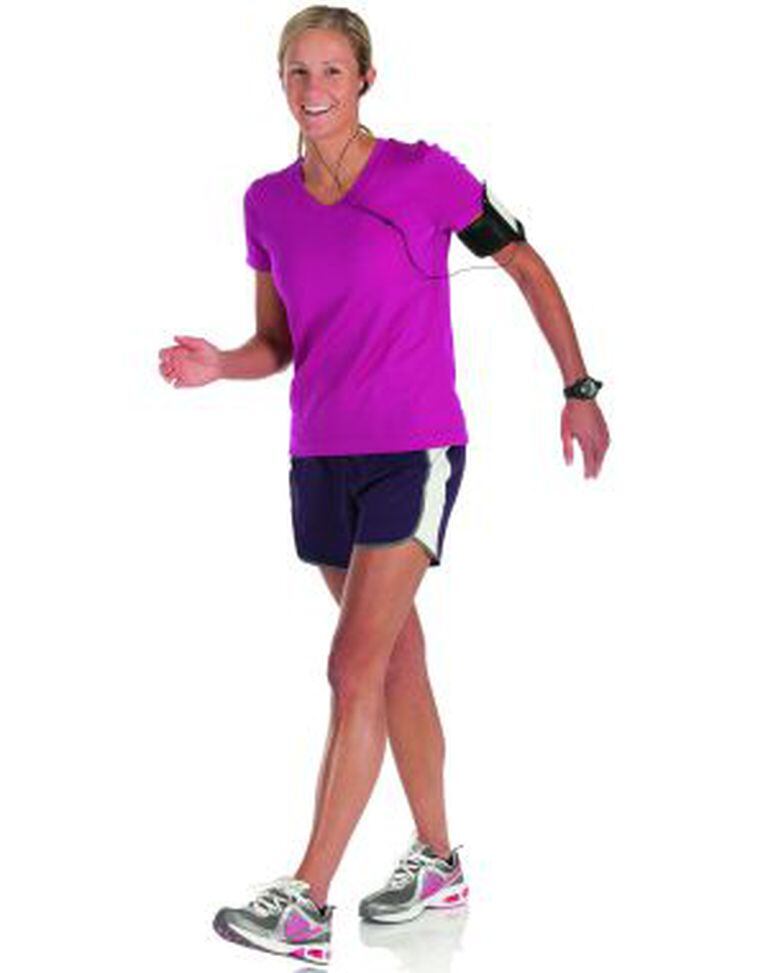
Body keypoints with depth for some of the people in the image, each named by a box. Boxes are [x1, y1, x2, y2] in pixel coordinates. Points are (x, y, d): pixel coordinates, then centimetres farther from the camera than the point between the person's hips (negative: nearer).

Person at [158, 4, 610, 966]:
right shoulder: (269, 202, 4)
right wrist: (219, 364, -11)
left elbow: (526, 267, 2)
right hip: (320, 458, 6)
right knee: (398, 660, 15)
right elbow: (277, 344, 10)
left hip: (414, 452, -5)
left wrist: (579, 390, 2)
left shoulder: (424, 175, -10)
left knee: (355, 668, -12)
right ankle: (436, 860, 28)